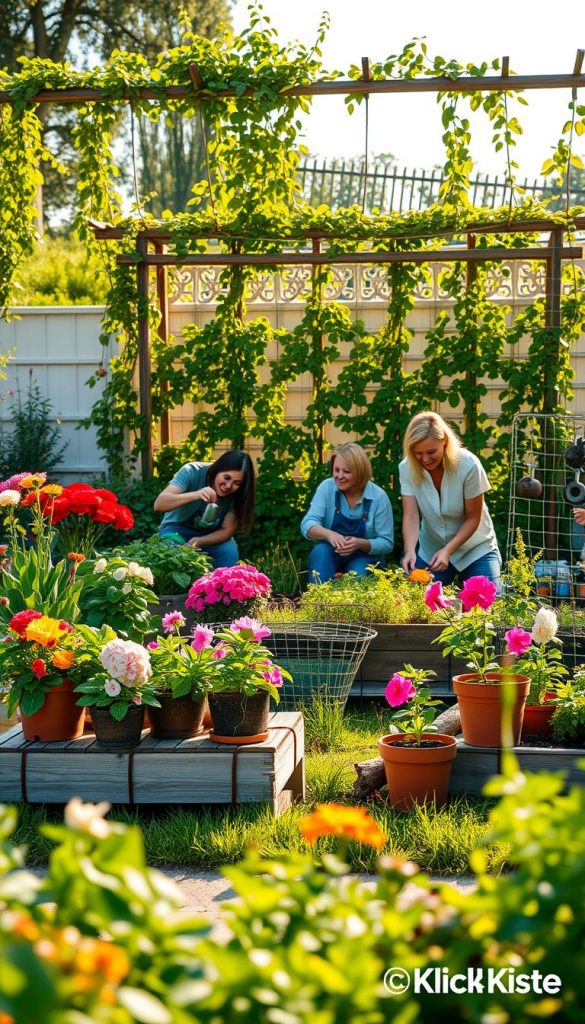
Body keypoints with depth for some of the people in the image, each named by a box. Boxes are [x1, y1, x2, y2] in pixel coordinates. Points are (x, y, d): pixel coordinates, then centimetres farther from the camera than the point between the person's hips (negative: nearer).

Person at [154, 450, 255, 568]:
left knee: (230, 552, -27)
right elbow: (158, 504, -35)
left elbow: (227, 530, -13)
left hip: (212, 536, 2)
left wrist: (199, 542, -31)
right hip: (177, 530, -2)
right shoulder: (192, 472, -25)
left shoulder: (237, 494, -18)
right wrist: (195, 495, -51)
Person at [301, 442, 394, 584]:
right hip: (331, 555, 2)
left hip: (365, 558, -2)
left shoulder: (378, 497, -12)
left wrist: (360, 544, -30)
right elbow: (307, 525, -17)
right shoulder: (327, 488, -8)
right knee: (321, 551, -32)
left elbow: (387, 543, -9)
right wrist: (329, 534, -40)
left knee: (357, 577, -35)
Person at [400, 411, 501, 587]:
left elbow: (473, 518, -15)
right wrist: (410, 551, -37)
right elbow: (410, 517, -19)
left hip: (476, 550, -2)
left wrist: (448, 551, -26)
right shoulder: (408, 468, -15)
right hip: (431, 551, 2)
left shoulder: (468, 465, -22)